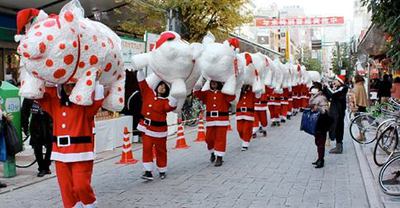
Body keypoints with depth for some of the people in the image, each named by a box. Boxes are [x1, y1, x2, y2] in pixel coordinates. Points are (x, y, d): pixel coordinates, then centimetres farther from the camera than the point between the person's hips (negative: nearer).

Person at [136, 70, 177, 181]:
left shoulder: (166, 101, -7)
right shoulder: (148, 93, 4)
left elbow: (171, 106, -28)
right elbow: (142, 82, 8)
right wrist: (140, 70, 5)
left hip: (159, 128, -3)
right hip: (146, 127, 3)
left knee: (160, 150, 8)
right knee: (147, 148, -5)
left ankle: (162, 171, 24)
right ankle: (148, 172, -5)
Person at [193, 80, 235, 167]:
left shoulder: (224, 93, 3)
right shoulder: (207, 93, 11)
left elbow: (231, 97, -13)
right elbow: (198, 94, -2)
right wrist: (197, 89, -21)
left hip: (222, 119, -3)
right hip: (210, 120, 3)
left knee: (220, 138, -3)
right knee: (209, 138, 8)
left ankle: (219, 158, 2)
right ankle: (213, 153, 34)